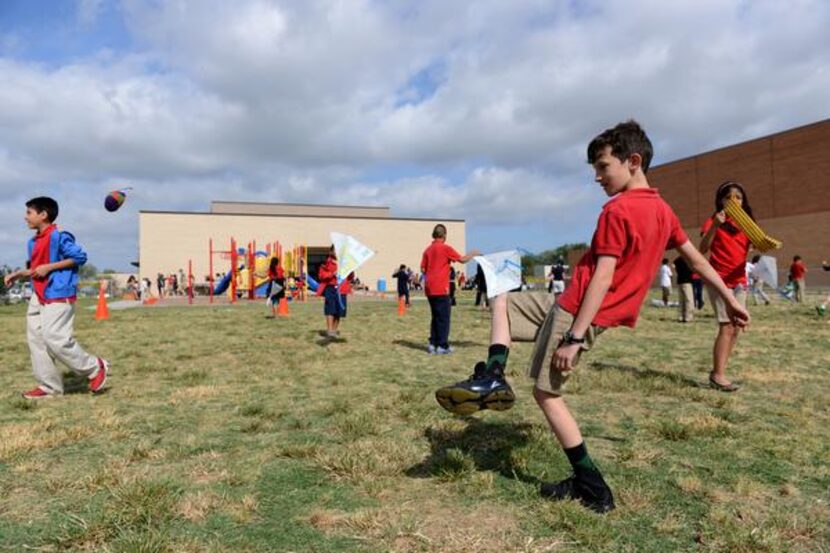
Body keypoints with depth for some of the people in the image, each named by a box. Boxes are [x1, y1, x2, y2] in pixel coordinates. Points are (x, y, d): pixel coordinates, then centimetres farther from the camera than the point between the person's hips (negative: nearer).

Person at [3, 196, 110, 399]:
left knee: (56, 339, -14)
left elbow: (80, 257, -18)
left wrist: (49, 267, -18)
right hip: (38, 297, 10)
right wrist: (18, 274, 9)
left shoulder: (58, 236, -14)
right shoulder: (33, 242, 14)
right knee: (36, 339, 8)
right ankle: (49, 386, 16)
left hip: (59, 296, -10)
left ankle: (96, 367, 3)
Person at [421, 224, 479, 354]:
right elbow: (462, 259, -6)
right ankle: (442, 346, 1)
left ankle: (432, 344, 14)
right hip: (441, 288, -6)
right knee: (443, 318, 0)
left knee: (435, 316, 15)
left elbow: (423, 269, 9)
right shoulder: (445, 248, -8)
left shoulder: (428, 249, 10)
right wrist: (473, 254, 11)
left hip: (429, 288, 6)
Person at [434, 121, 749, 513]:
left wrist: (575, 338, -22)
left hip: (576, 309, -10)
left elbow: (603, 278, -22)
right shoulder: (663, 210, 11)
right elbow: (697, 260, 18)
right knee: (501, 301, 14)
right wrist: (730, 300, 29)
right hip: (573, 306, 10)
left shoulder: (617, 211, -16)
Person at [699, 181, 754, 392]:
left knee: (736, 327, 7)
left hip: (739, 281, 7)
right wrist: (715, 226, -30)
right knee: (727, 326, -14)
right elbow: (703, 249, -19)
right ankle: (718, 375, -12)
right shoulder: (713, 221, -5)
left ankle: (718, 371, 14)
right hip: (719, 280, -7)